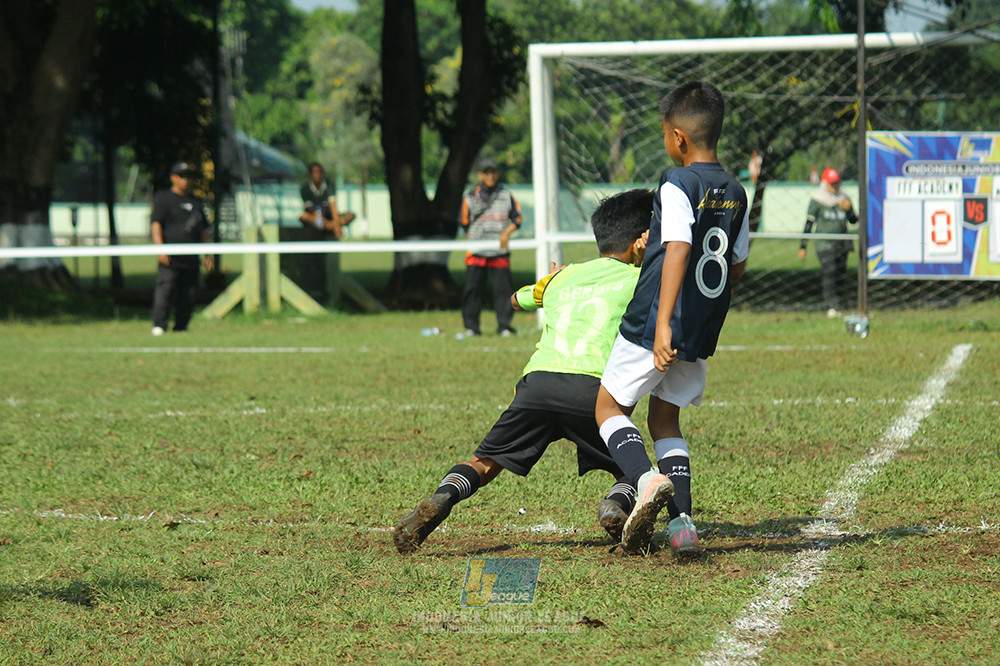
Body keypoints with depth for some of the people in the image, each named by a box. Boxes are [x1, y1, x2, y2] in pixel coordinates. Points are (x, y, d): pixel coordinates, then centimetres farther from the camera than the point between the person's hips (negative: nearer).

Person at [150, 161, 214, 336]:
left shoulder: (196, 202, 23)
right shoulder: (163, 199, 4)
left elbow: (204, 230, 26)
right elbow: (155, 223, -6)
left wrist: (208, 255, 18)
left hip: (191, 260, 6)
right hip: (170, 257, -6)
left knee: (188, 295, 3)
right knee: (165, 289, -14)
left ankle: (181, 327, 8)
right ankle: (159, 326, -16)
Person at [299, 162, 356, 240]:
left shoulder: (330, 187, -1)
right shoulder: (305, 189, -6)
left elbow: (332, 204, -16)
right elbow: (310, 208, -15)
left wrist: (336, 222, -33)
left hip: (328, 218, 3)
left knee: (351, 215, -20)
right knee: (303, 216, -38)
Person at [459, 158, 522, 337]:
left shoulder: (506, 195, 9)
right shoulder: (471, 197, 7)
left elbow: (517, 218, 10)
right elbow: (465, 222, 13)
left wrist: (507, 232, -6)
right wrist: (473, 239, 3)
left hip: (499, 251, 0)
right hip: (476, 252, 0)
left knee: (503, 288, -4)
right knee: (473, 287, -2)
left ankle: (504, 325, 4)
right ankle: (471, 326, 6)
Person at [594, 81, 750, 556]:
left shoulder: (678, 184, -13)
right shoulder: (735, 193, 9)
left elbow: (677, 250, -24)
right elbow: (737, 267, 16)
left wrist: (663, 323, -29)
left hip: (654, 325, -7)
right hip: (702, 335, 7)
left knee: (610, 408, 7)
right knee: (665, 418, 17)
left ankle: (646, 480, -19)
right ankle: (681, 521, 4)